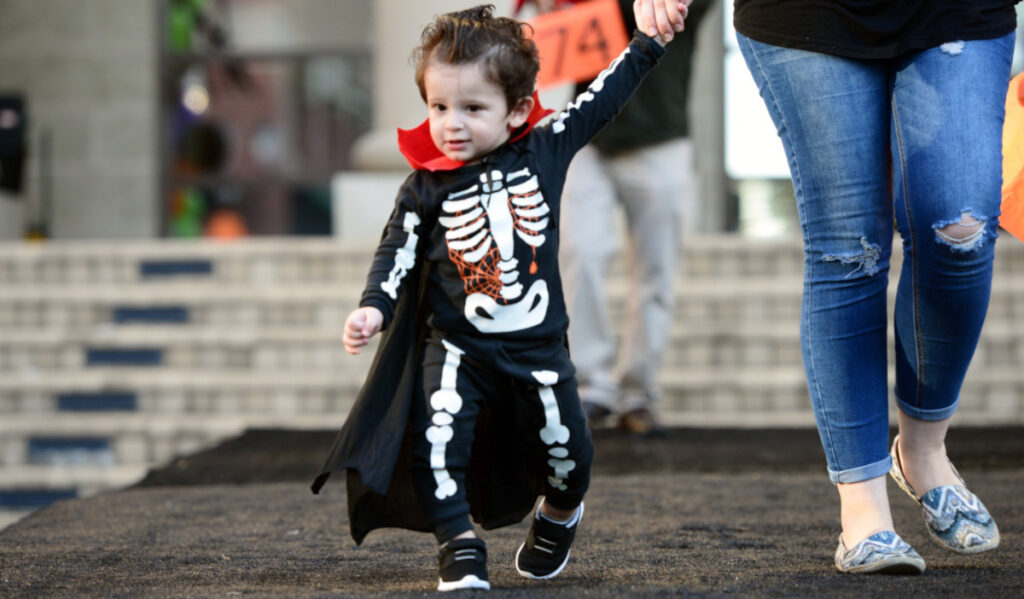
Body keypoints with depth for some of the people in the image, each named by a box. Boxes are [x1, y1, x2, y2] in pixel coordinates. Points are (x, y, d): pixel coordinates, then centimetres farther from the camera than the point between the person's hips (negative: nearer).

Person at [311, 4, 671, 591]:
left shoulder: (544, 152, -3)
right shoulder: (426, 186, -5)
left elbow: (600, 101, 6)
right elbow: (398, 251, -2)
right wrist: (374, 307, -16)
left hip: (537, 343, 1)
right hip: (455, 345, -1)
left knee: (565, 450, 7)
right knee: (437, 438, -20)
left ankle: (560, 514, 39)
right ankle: (460, 546, -9)